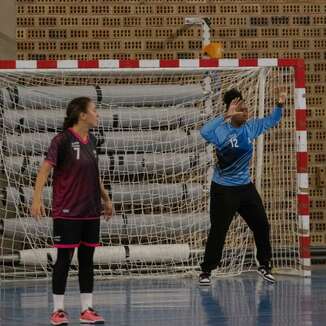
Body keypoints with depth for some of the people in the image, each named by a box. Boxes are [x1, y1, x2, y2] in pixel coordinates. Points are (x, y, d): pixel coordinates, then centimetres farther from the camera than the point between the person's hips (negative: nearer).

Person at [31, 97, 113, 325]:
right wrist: (37, 198, -27)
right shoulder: (63, 140, -11)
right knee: (64, 259, -1)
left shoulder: (91, 140, 10)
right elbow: (45, 169, -16)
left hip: (91, 212, 6)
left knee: (87, 260, 8)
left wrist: (105, 198, 26)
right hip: (68, 212, -6)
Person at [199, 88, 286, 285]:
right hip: (223, 189, -6)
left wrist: (280, 105, -2)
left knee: (262, 225, 6)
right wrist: (226, 116, -44)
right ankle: (206, 271, 8)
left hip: (246, 187, 6)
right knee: (218, 231, -3)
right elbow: (205, 132, -39)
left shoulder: (250, 128, 1)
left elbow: (271, 121, 16)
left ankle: (265, 266, 22)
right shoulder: (222, 131, -18)